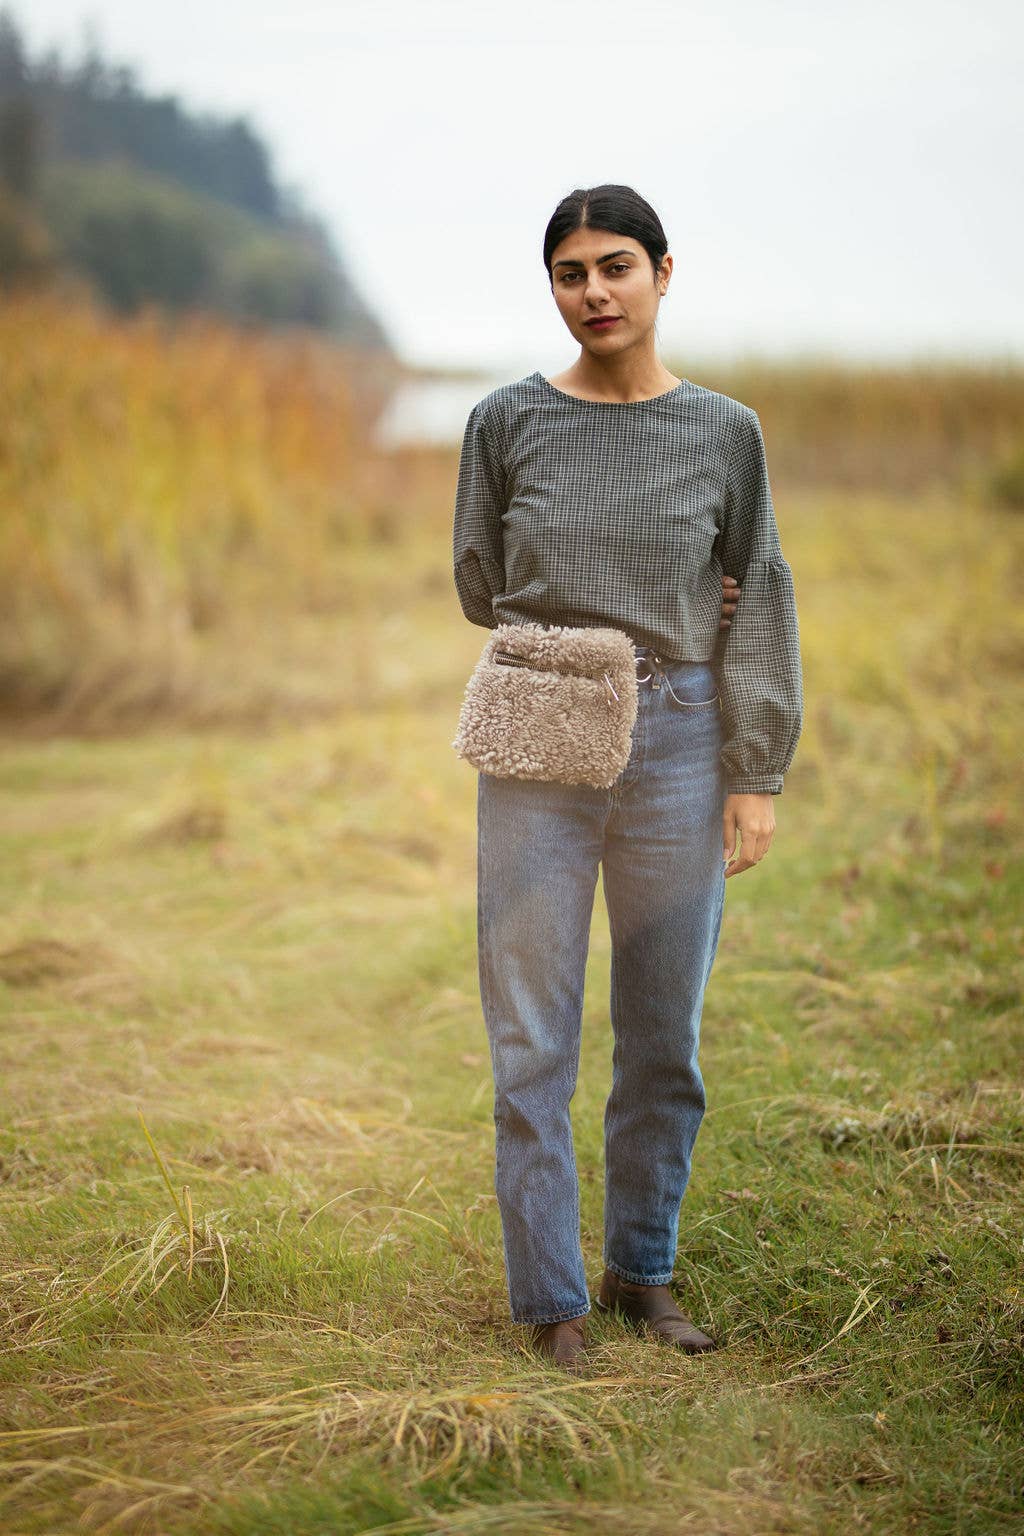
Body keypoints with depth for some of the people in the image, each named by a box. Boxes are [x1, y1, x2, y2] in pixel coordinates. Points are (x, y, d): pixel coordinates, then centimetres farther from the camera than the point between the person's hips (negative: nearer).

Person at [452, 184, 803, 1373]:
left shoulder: (724, 433, 3)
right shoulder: (506, 423, 2)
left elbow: (762, 608, 4)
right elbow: (479, 585, 7)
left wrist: (756, 775, -2)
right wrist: (641, 611, 2)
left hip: (677, 742, 1)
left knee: (665, 1032, 9)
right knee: (533, 1037, 1)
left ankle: (643, 1271, 26)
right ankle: (550, 1299, 13)